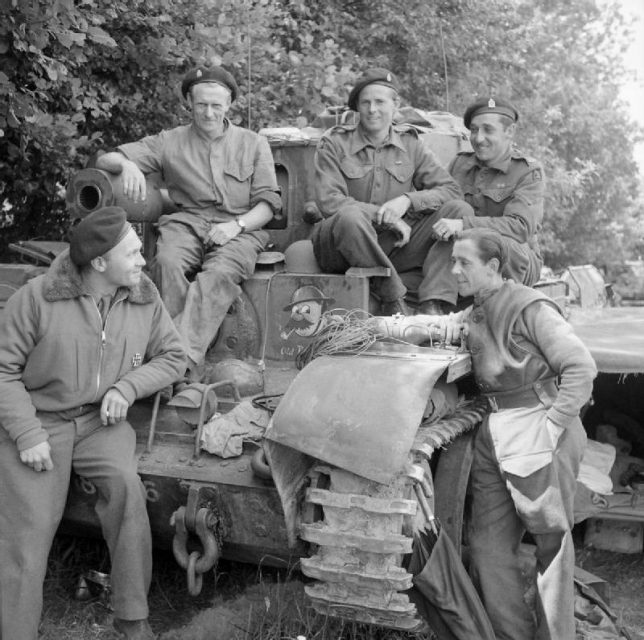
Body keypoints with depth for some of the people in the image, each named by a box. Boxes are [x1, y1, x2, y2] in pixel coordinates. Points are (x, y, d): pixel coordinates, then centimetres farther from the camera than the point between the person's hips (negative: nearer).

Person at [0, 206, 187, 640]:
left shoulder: (144, 296, -1)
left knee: (125, 484, -25)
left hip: (100, 419, 2)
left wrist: (127, 386, -10)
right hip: (38, 420, -2)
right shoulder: (39, 297, -12)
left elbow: (173, 357, 7)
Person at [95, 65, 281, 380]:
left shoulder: (254, 144, 16)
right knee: (168, 263, -34)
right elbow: (104, 161, 11)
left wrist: (236, 225, -11)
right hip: (186, 222, 1)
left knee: (220, 273, -36)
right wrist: (127, 165, -15)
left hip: (240, 228, -1)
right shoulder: (169, 142, 15)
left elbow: (267, 203, 10)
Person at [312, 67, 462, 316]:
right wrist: (386, 217, -19)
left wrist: (407, 200, -17)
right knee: (350, 216, -38)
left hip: (393, 246, 3)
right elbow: (329, 202, -13)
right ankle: (393, 298, -26)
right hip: (341, 249, -3)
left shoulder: (410, 144, 9)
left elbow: (452, 190, 1)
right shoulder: (333, 143, 0)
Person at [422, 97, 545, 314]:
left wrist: (464, 225, -32)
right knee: (460, 209, -25)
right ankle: (435, 306, -38)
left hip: (518, 265, -3)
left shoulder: (528, 172, -6)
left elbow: (521, 227, -21)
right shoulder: (459, 164, 10)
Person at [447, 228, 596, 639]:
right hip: (494, 435, 8)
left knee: (552, 542, 7)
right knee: (489, 544, 7)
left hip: (540, 434, -7)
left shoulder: (529, 308, -13)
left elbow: (581, 367, -16)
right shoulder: (474, 316, 10)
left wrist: (552, 425, -18)